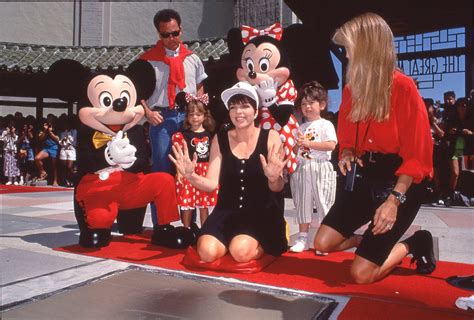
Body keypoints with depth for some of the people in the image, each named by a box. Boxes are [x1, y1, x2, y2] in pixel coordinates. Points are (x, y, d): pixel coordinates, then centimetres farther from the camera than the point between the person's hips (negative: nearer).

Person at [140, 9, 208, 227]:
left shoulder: (192, 59, 13)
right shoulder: (148, 59, 5)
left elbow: (200, 88, 20)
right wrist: (147, 112, -7)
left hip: (188, 117, 2)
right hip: (161, 117, -2)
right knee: (161, 168, -1)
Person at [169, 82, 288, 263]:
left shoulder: (270, 137, -6)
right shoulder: (220, 139, 1)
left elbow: (277, 189, -8)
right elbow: (211, 184, -3)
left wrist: (273, 179, -31)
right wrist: (190, 176, -22)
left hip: (261, 213, -2)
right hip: (228, 211, 3)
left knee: (241, 252, -26)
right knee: (207, 253, -18)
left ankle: (261, 244, 10)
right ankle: (229, 240, 16)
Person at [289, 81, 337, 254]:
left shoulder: (326, 125, -2)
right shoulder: (301, 128, 16)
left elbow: (331, 145, -17)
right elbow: (295, 151, 17)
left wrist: (308, 143, -18)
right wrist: (298, 144, -6)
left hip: (321, 169, -5)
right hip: (302, 169, 6)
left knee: (323, 203, 0)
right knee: (302, 204, 9)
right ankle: (302, 238, 19)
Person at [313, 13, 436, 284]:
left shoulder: (403, 87, -16)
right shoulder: (353, 88, 4)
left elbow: (417, 154, -15)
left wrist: (394, 199, -24)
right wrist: (347, 155, -7)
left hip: (401, 181, -6)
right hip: (365, 176, 6)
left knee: (362, 273, -9)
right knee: (323, 243, -1)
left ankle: (414, 244, 17)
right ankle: (375, 239, 22)